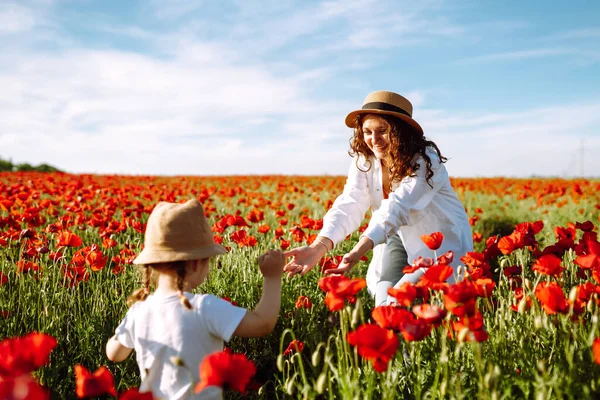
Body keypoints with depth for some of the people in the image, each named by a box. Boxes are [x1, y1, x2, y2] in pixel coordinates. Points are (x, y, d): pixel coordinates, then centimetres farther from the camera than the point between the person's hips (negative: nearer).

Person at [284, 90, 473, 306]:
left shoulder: (425, 160, -27)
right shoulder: (364, 161, -11)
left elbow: (397, 208, -41)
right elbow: (349, 205, -25)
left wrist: (357, 252, -55)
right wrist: (318, 247, -44)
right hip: (401, 237, 4)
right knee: (384, 298, -13)